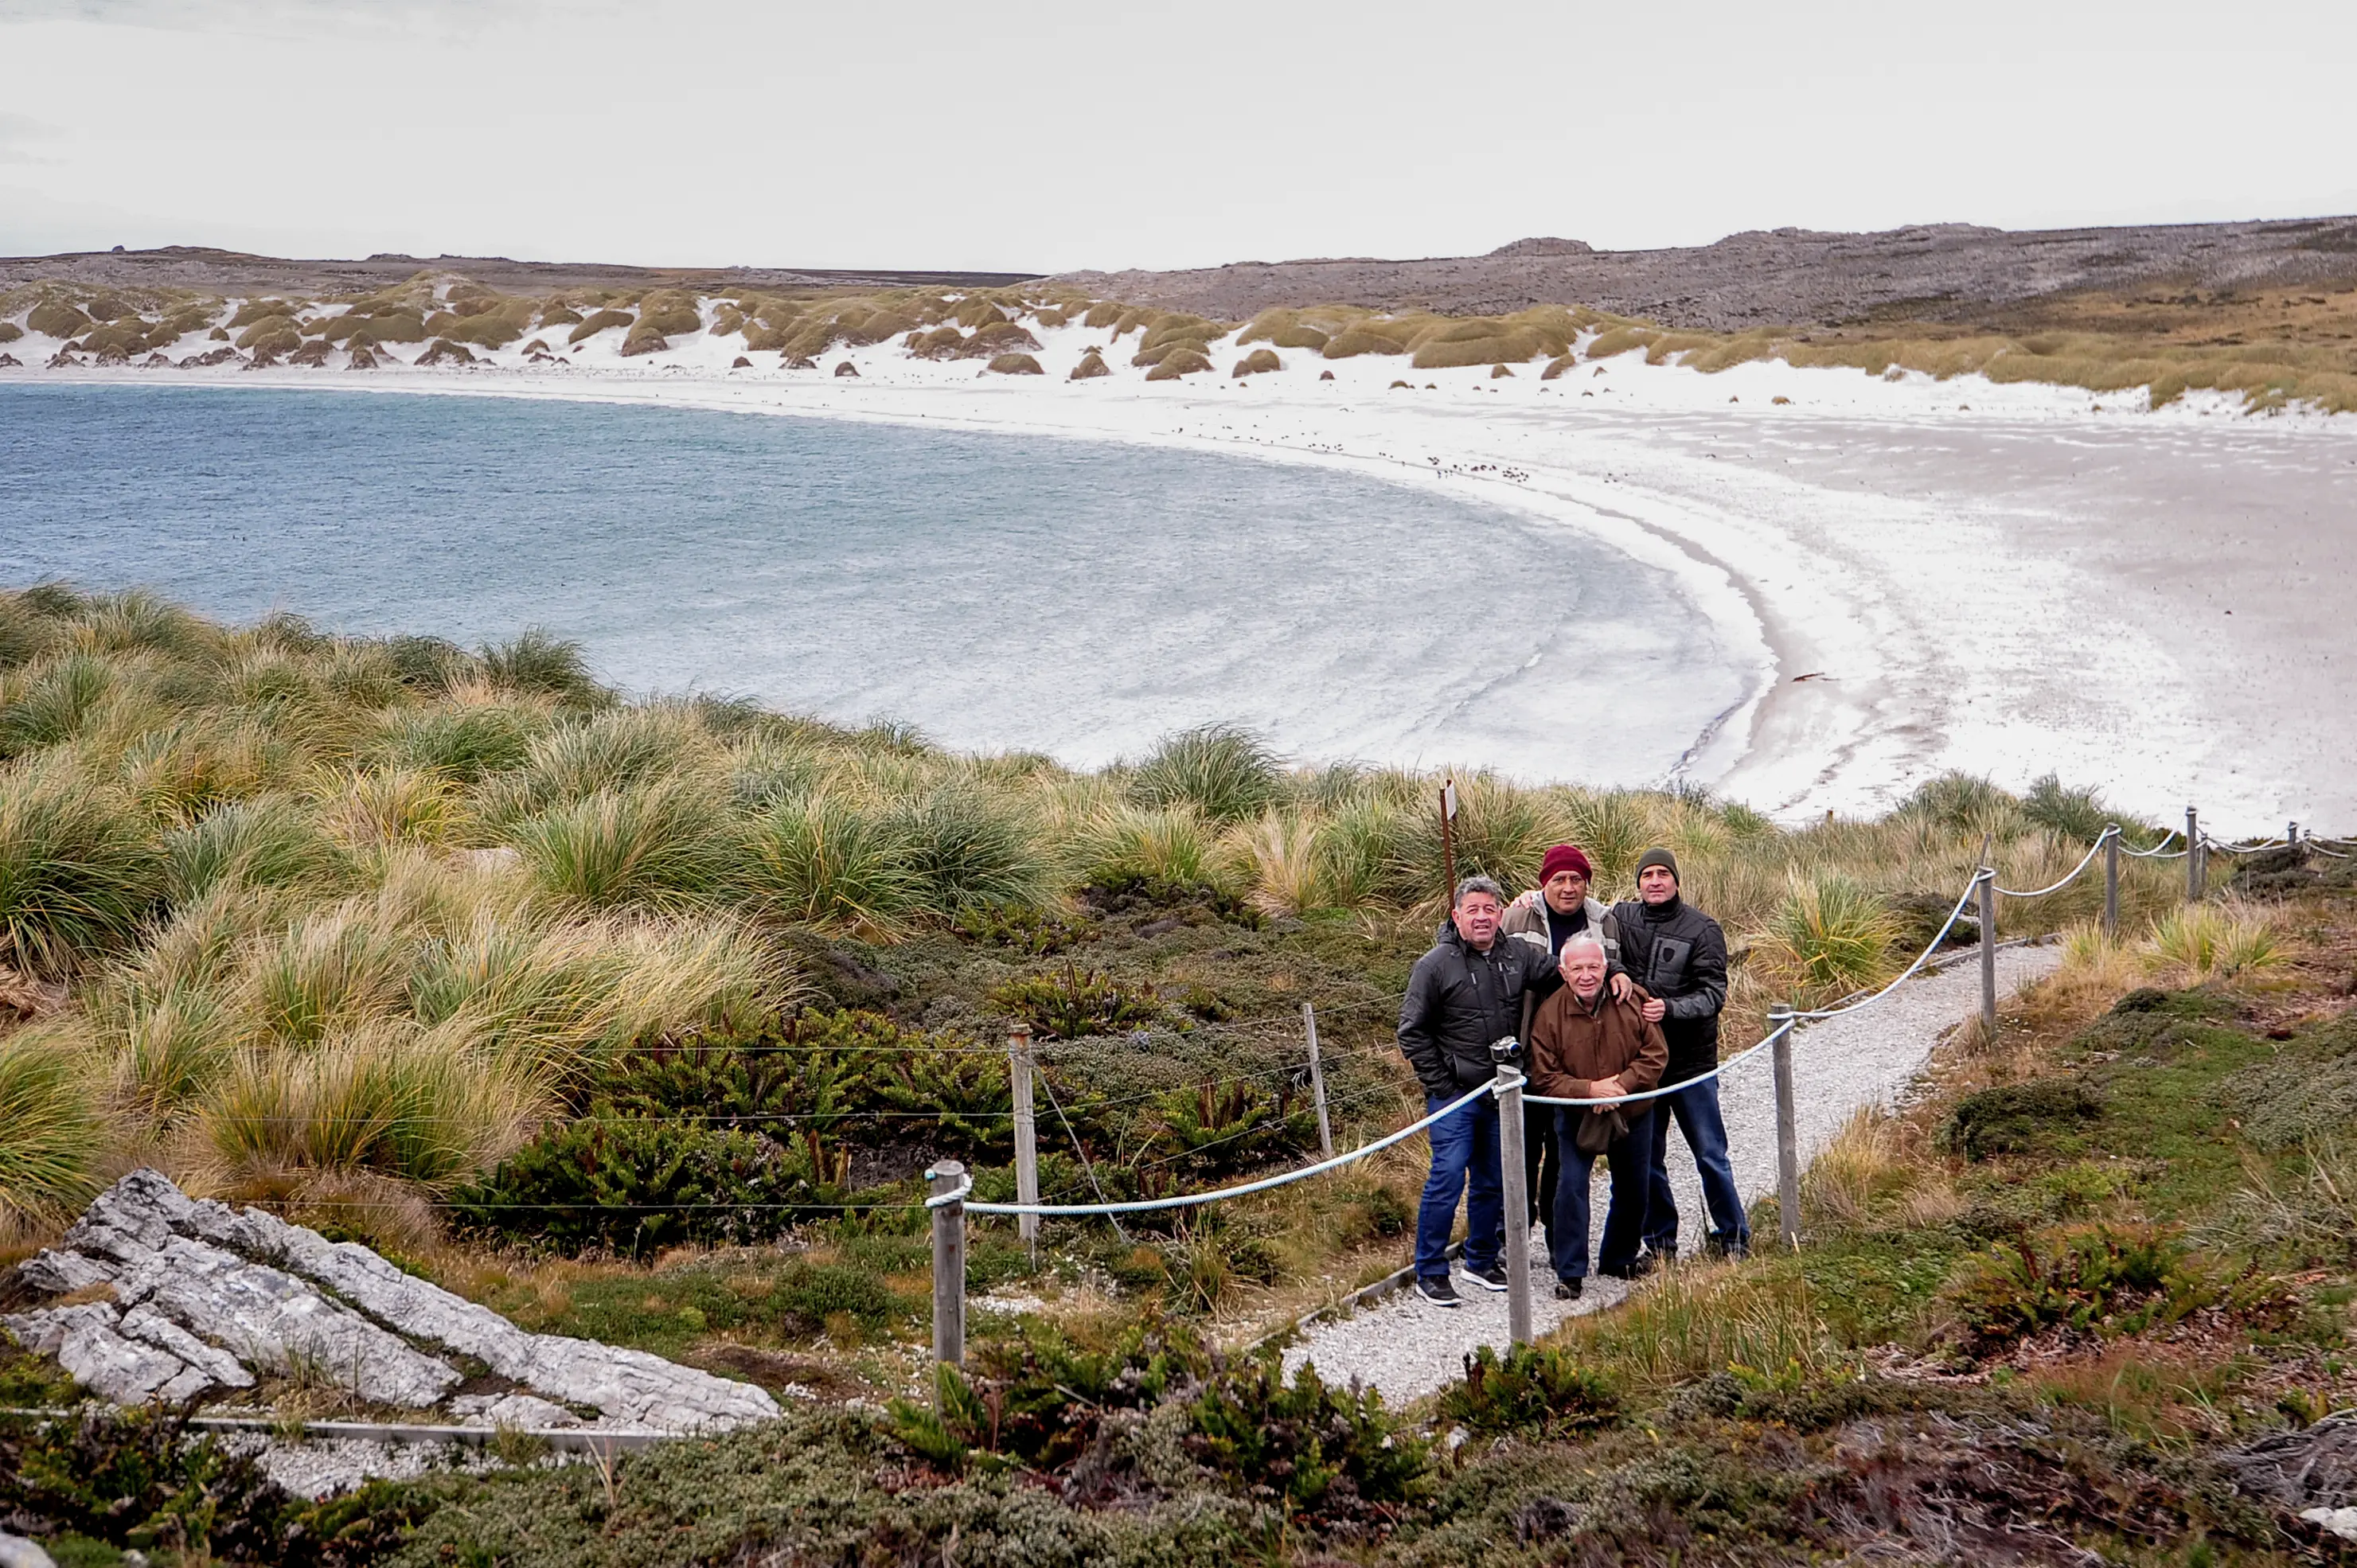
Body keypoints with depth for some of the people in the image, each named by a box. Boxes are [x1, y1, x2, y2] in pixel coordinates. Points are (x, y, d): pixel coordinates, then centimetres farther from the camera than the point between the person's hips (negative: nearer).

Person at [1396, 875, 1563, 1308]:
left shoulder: (1519, 956, 4)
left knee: (1493, 1182, 14)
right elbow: (1412, 1032, -5)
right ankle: (1430, 1274, 0)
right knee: (1448, 1178, -9)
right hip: (1454, 1094, -5)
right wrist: (1441, 1085, -8)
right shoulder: (1436, 965, -9)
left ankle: (1483, 1261, 29)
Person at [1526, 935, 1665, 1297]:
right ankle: (1569, 1273, -7)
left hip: (1633, 1114, 3)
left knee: (1632, 1192, 14)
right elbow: (1544, 1079, -14)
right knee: (1572, 1186, -15)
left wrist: (1622, 1084, -23)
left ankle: (1619, 1260, 36)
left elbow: (1656, 1055, -8)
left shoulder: (1633, 1000, -12)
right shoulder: (1550, 1014, -16)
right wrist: (1589, 1089, -28)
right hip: (1576, 1117, -2)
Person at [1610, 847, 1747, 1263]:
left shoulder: (1702, 929, -6)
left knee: (1710, 1155, 3)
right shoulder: (1620, 918, 3)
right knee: (1646, 1158, 10)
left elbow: (1713, 995, -11)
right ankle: (1660, 1242, 21)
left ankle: (1733, 1237, 17)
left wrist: (1670, 1008, -27)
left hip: (1691, 1061, -3)